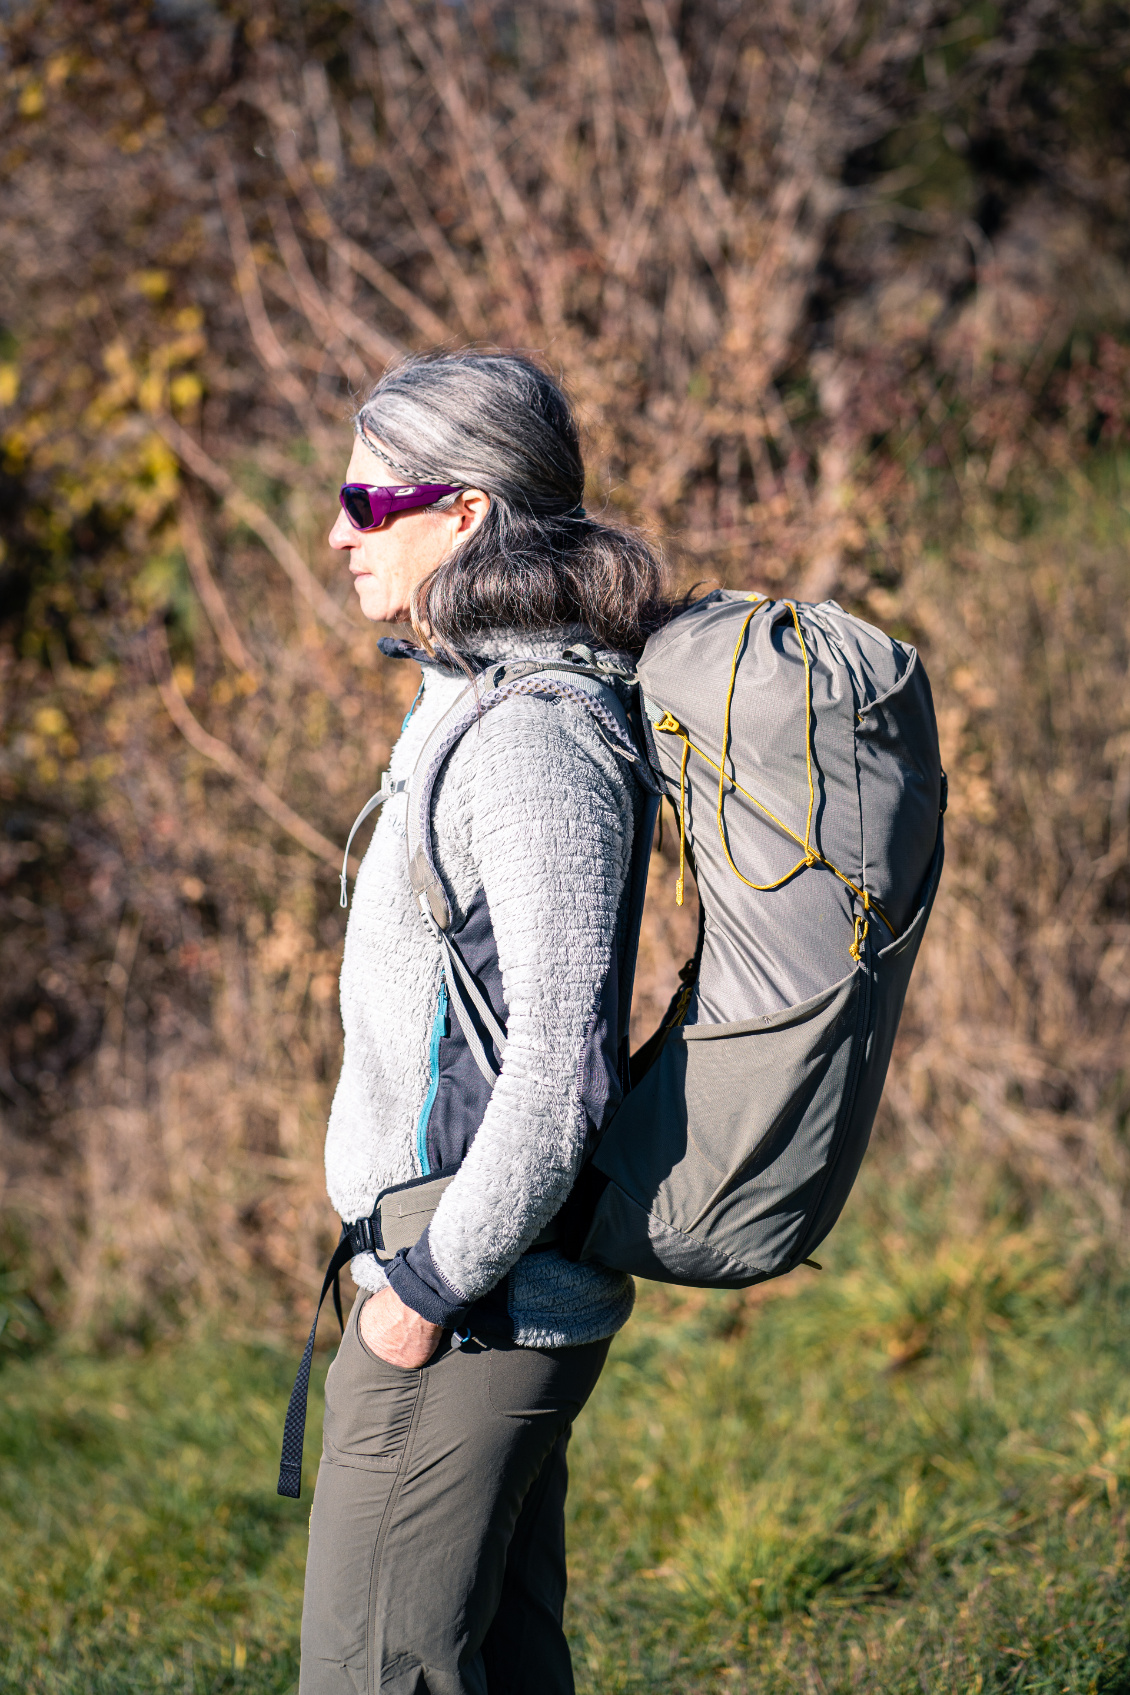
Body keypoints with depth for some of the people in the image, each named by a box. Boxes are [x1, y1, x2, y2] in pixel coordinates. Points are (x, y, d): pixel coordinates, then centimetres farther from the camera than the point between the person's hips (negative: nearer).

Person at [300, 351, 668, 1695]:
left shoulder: (535, 742, -20)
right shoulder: (479, 704, 11)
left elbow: (559, 1074, -24)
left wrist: (431, 1284, -17)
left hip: (472, 1314, -10)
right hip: (490, 1299, 10)